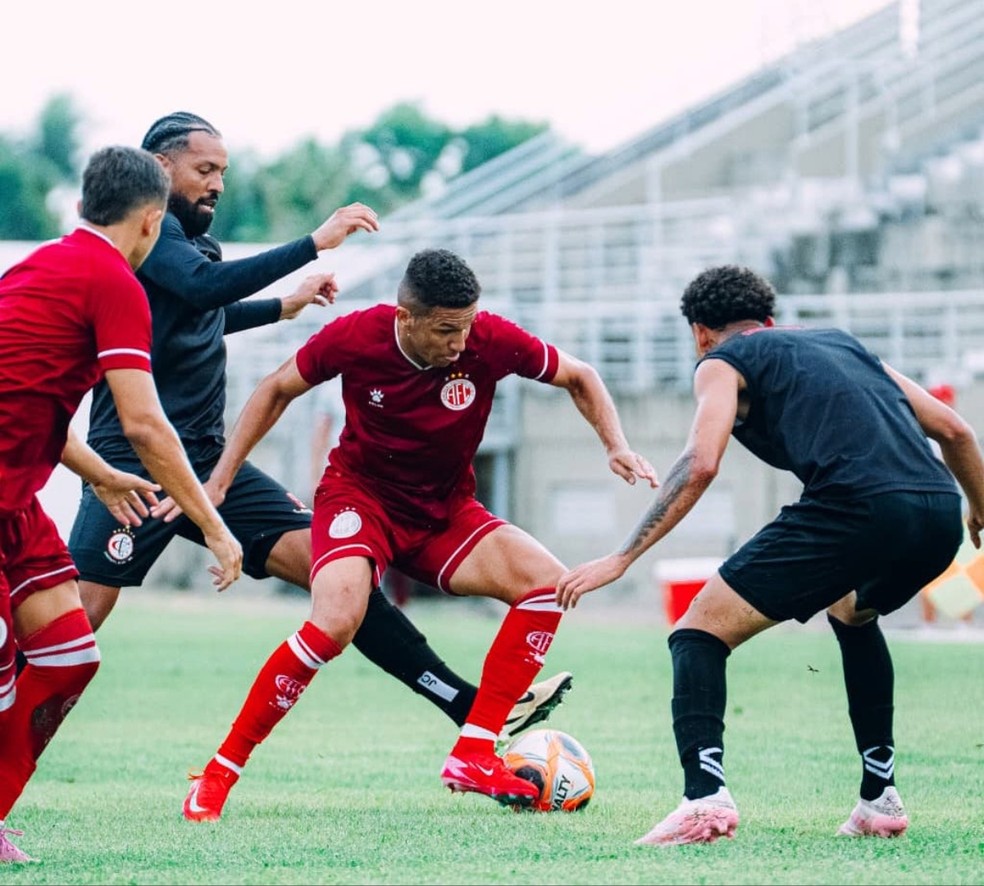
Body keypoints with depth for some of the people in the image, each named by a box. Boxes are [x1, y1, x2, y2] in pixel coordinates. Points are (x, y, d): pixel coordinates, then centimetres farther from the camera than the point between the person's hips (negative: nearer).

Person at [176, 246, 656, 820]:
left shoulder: (492, 341, -17)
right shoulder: (355, 337, -19)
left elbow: (580, 378, 2)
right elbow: (278, 390, 0)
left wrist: (617, 446, -13)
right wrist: (220, 480, -1)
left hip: (446, 512, 3)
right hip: (360, 494, -3)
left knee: (547, 581, -20)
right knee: (335, 623, -31)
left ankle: (473, 756, -16)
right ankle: (219, 774, -18)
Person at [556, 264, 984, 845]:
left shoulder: (723, 361, 17)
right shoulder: (842, 343, 33)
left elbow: (700, 465, -1)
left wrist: (621, 560, 1)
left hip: (855, 506, -6)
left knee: (699, 634, 3)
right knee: (853, 613, 37)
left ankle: (705, 794, -20)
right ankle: (880, 800, 30)